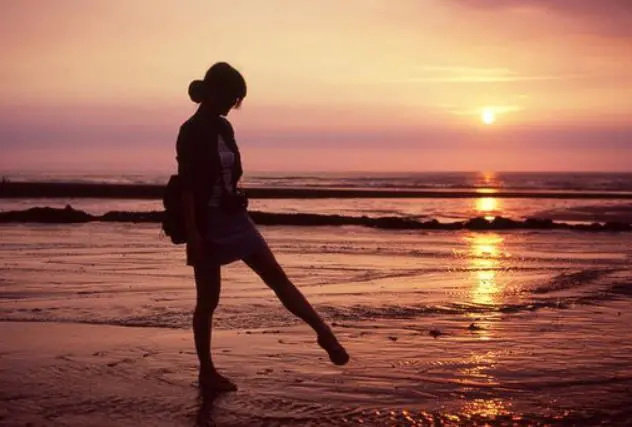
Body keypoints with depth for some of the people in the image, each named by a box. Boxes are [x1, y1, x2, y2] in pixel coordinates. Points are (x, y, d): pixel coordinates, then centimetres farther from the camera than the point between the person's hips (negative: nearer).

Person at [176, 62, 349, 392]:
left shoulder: (224, 127, 9)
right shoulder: (191, 132, -14)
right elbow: (187, 187, -18)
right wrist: (192, 234, -21)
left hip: (233, 217, 7)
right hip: (207, 223, -7)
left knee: (277, 276, 4)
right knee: (208, 300, 2)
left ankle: (325, 333, 5)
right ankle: (207, 371, 15)